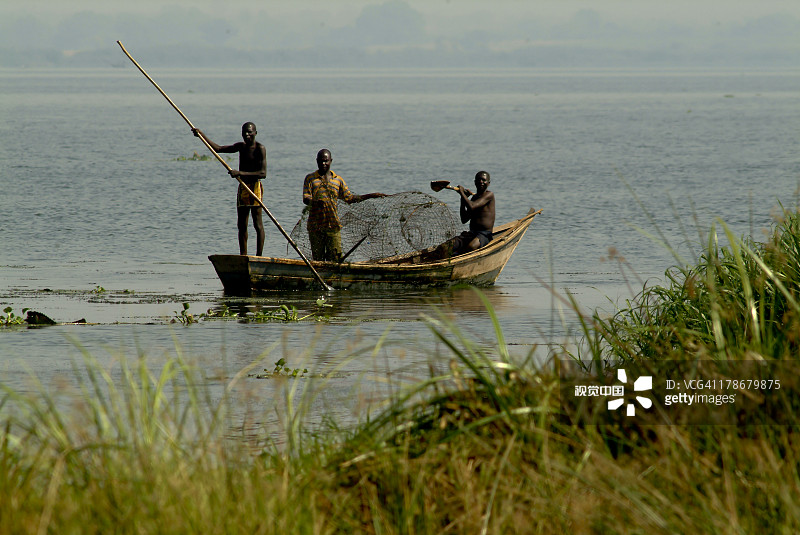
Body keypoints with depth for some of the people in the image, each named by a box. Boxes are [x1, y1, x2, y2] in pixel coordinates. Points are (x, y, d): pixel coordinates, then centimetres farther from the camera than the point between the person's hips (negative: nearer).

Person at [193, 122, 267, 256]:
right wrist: (202, 135, 11)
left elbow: (263, 173, -19)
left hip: (254, 186, -7)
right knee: (242, 225, 5)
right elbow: (217, 148, 19)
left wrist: (241, 173, -26)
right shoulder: (240, 146, 13)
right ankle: (243, 256, 8)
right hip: (242, 188, 7)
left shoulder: (260, 149, -9)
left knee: (258, 224, -8)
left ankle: (259, 256, -11)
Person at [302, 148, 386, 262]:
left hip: (333, 226, 2)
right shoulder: (310, 178, 5)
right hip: (315, 226, -2)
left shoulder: (337, 179, 13)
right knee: (317, 258, 0)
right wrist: (316, 201, -29)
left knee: (335, 257, -5)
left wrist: (371, 196, 12)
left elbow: (349, 198, 17)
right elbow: (305, 199, -6)